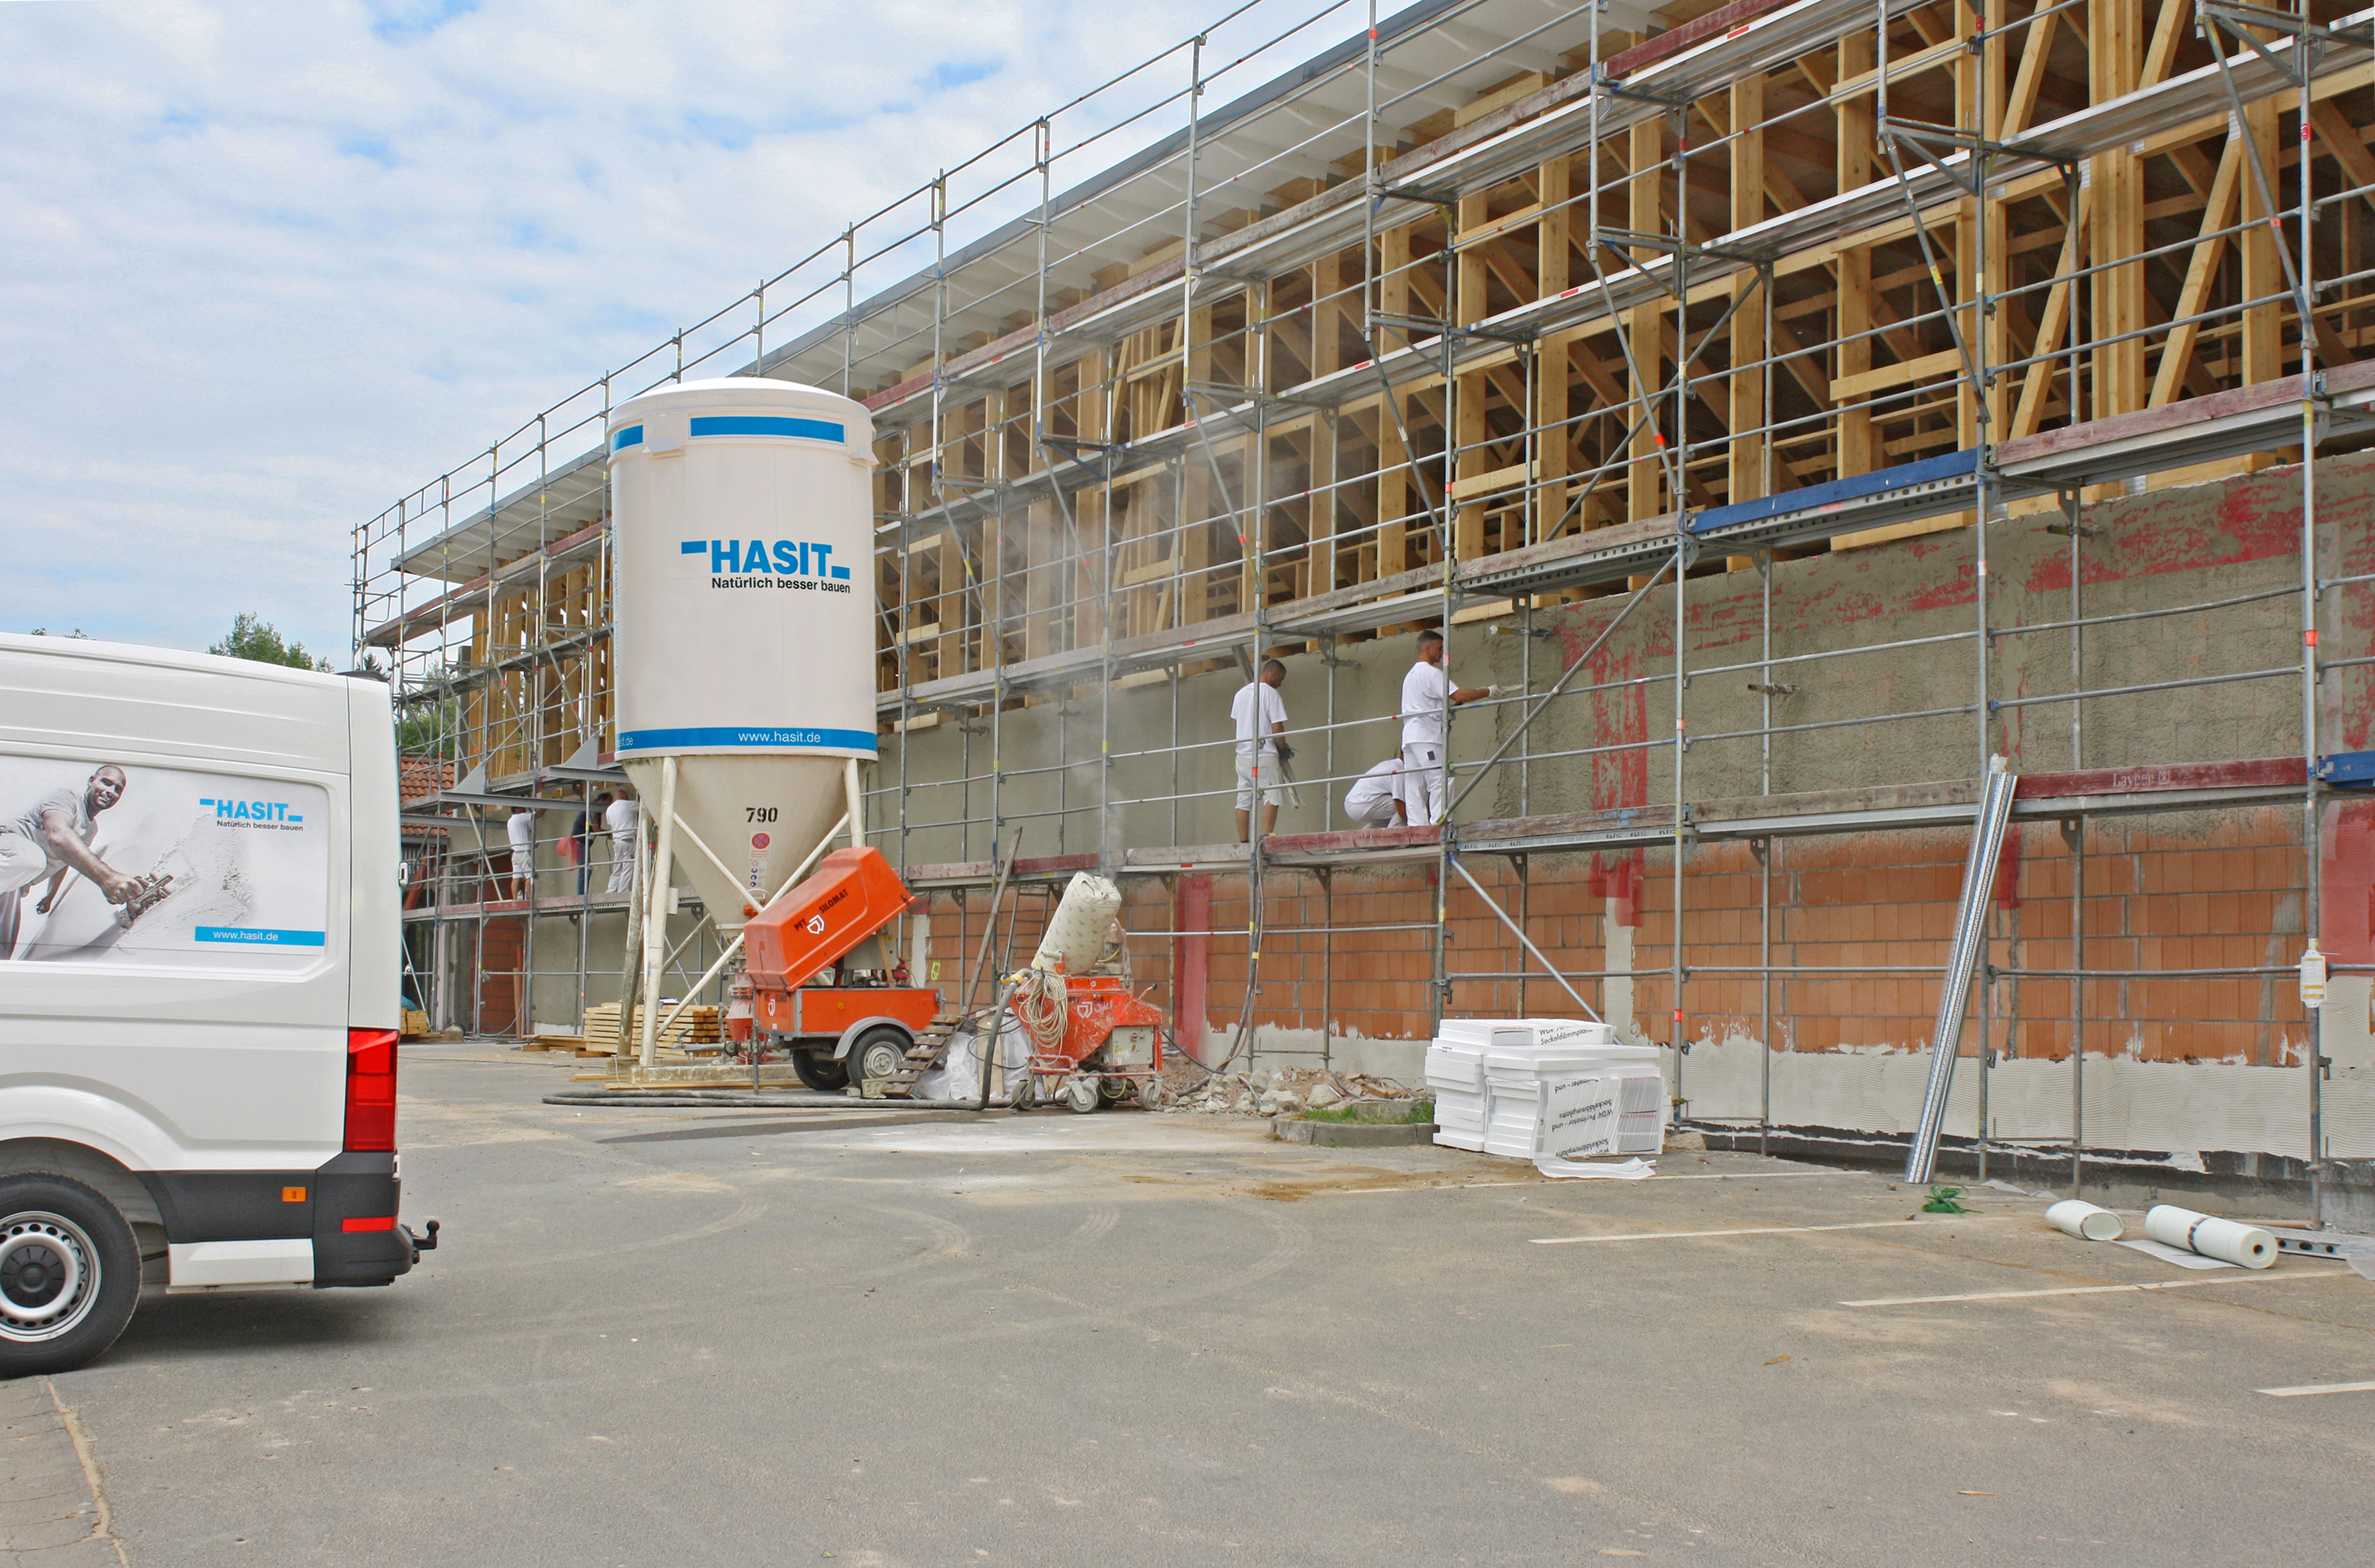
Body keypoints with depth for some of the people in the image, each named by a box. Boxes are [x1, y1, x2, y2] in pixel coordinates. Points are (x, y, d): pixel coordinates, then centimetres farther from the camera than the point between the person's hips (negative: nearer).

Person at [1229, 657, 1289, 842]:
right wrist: (1283, 748, 3)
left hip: (1242, 755, 7)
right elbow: (1277, 728, -12)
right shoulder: (1271, 694, -9)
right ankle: (1266, 837, -19)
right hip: (1264, 755, -7)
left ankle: (1243, 843, 5)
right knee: (1272, 796, -5)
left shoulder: (1241, 693, 13)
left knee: (1243, 800, 7)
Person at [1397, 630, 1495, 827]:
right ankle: (1438, 824, -22)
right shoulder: (1431, 672, -6)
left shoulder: (1411, 675, 25)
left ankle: (1417, 827, -3)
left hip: (1410, 737, 10)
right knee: (1439, 782, -14)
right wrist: (1488, 691, -5)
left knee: (1415, 787, 2)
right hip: (1427, 737, -10)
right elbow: (1458, 695, -16)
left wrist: (1458, 701, 18)